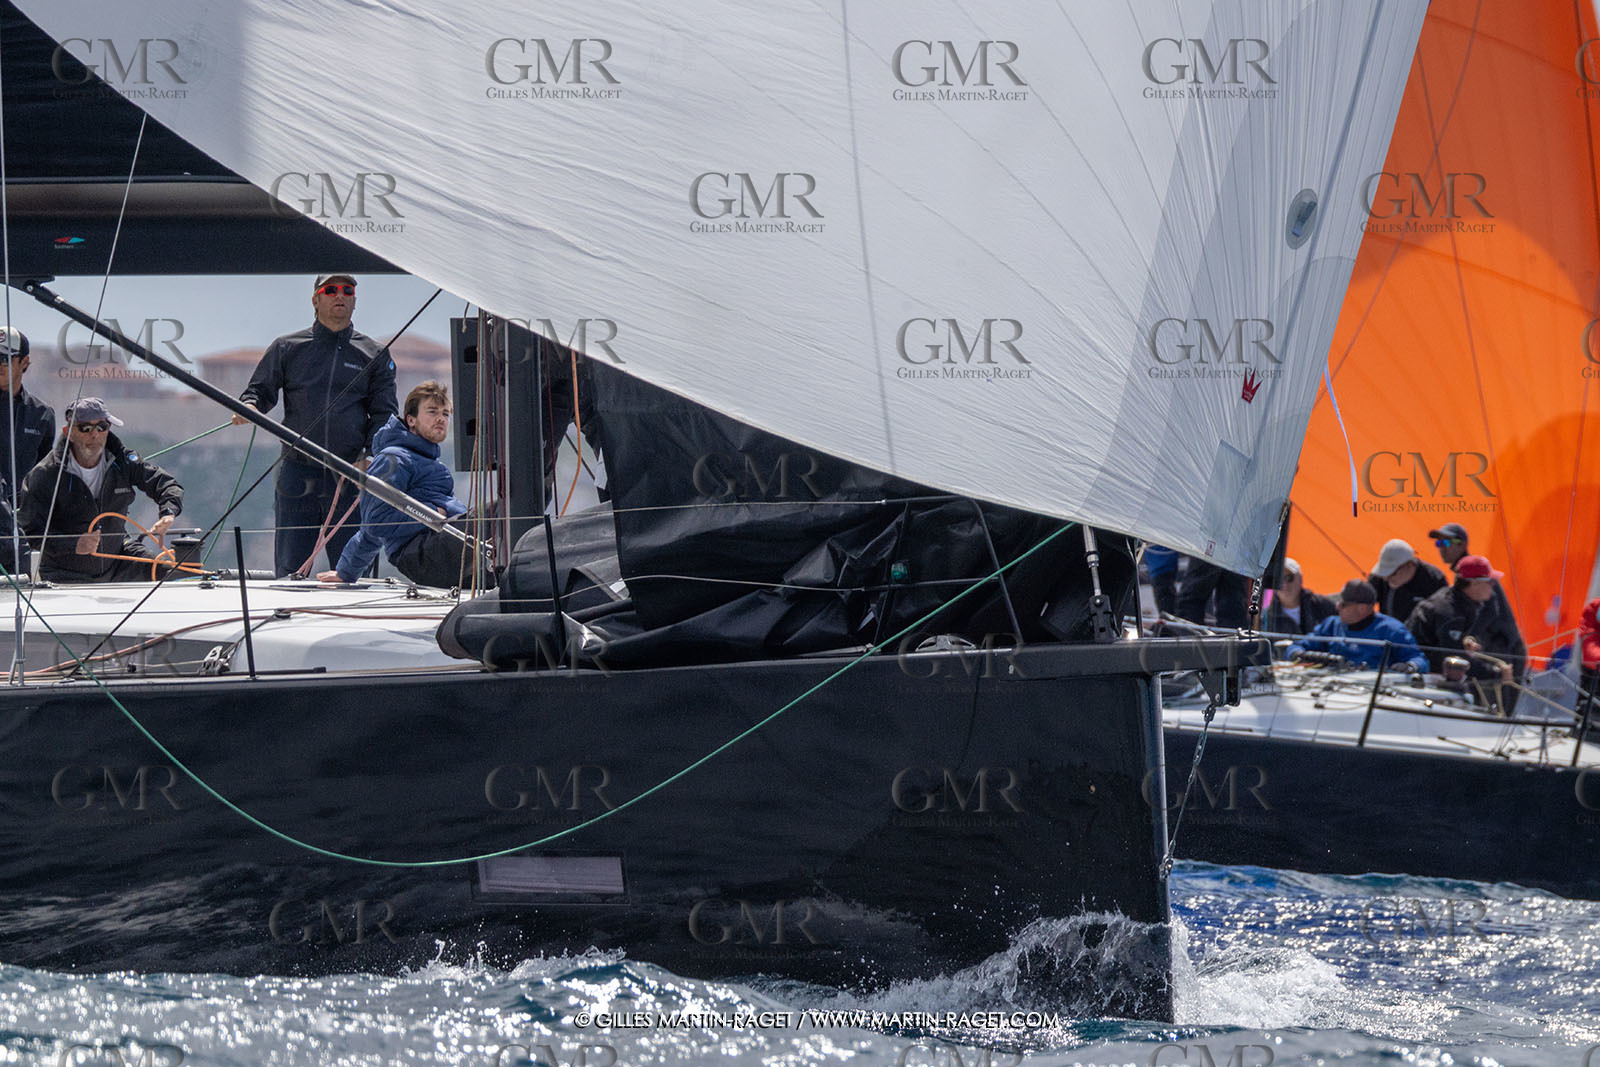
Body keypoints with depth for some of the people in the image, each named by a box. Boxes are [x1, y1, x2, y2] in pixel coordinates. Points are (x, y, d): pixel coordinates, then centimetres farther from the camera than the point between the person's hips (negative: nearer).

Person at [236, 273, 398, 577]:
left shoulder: (374, 355, 12)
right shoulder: (287, 348, 12)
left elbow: (384, 413, 8)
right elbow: (260, 389, 13)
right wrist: (249, 406, -12)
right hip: (297, 476, 0)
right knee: (290, 571, -1)